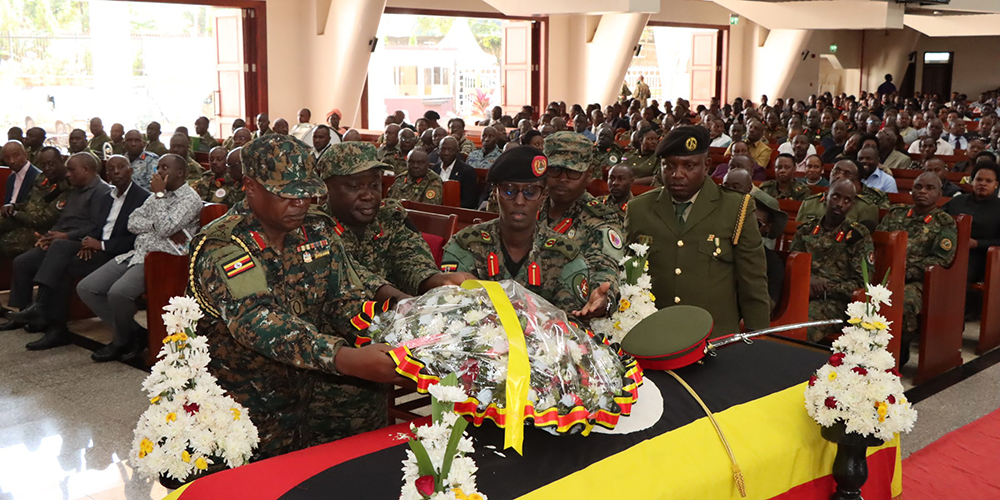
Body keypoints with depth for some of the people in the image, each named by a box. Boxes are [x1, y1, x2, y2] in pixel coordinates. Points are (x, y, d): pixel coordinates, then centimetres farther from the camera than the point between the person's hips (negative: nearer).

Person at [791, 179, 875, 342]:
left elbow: (861, 284, 2)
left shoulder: (859, 235, 6)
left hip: (833, 300, -3)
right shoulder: (807, 228, 16)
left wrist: (827, 288, -9)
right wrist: (806, 281, -7)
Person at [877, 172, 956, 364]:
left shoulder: (945, 224, 8)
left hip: (917, 281, -3)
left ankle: (899, 354, -12)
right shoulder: (895, 213, 21)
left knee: (904, 302, -37)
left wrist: (905, 274, -15)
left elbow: (939, 260, -3)